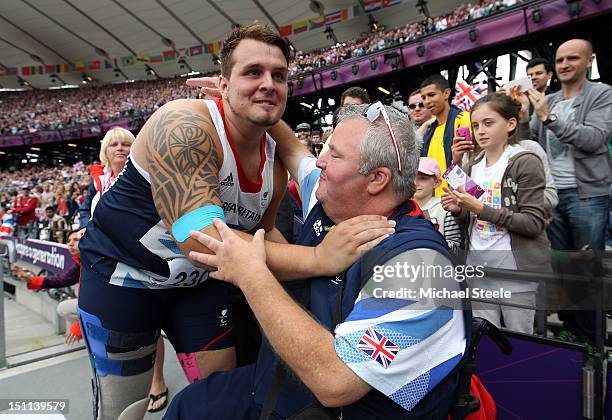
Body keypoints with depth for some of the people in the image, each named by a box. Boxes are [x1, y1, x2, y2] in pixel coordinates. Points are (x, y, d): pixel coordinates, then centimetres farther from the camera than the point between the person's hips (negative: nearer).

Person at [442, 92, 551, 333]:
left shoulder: (526, 162, -7)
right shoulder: (471, 167, 10)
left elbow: (534, 223, -13)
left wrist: (481, 208, -19)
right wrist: (458, 210, -5)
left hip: (516, 268, -5)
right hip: (478, 266, 5)